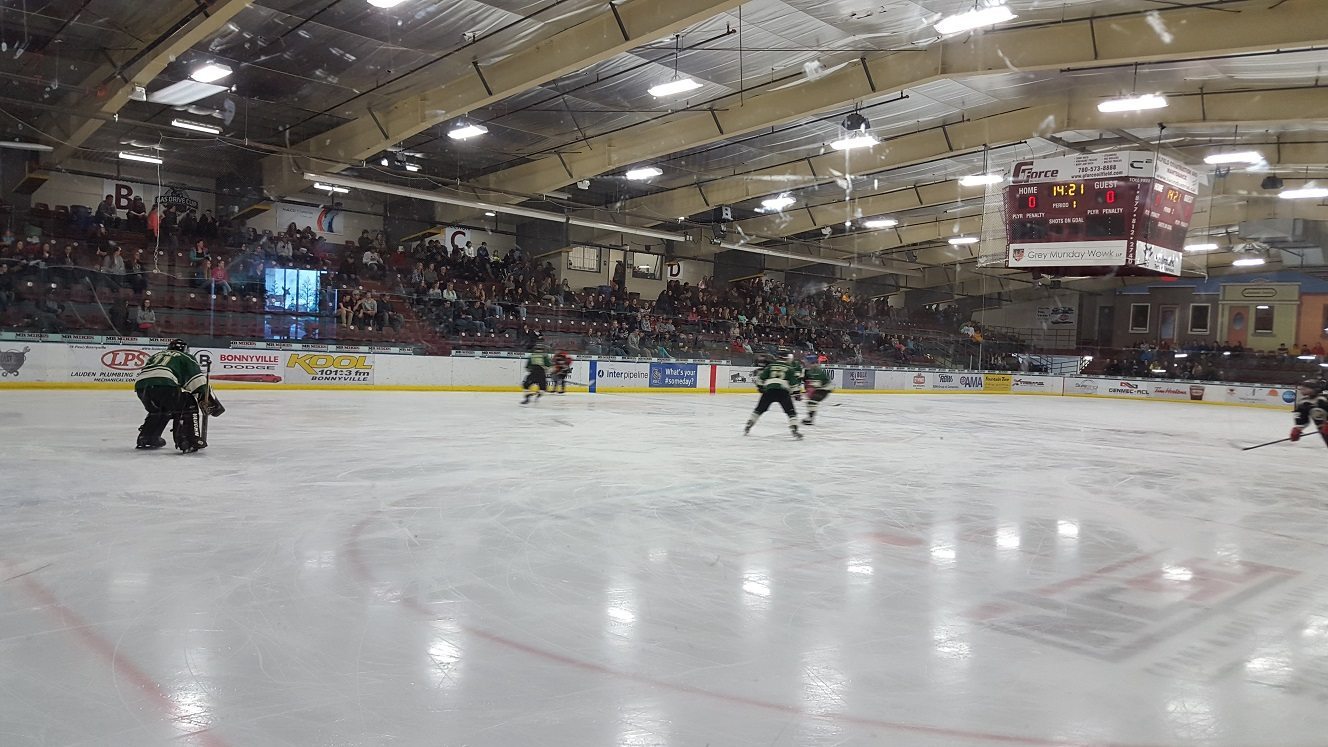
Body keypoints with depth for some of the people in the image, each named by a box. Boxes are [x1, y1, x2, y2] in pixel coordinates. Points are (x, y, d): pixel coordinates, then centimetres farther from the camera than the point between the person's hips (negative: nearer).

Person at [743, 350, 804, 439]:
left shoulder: (770, 366, 18)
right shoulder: (790, 369, 13)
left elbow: (760, 377, 16)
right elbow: (793, 382, 6)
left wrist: (760, 387, 30)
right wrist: (797, 393, 14)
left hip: (769, 390, 2)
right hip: (783, 392, -2)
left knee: (759, 409, 15)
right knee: (791, 412, 5)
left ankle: (748, 426, 15)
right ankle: (794, 430, -8)